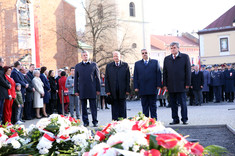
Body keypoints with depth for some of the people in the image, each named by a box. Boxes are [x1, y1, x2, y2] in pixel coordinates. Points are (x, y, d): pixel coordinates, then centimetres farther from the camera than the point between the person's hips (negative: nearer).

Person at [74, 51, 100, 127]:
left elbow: (97, 77, 7)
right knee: (84, 107, 5)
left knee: (93, 106, -1)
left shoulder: (94, 65, 7)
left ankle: (95, 121, 4)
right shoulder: (78, 66, 10)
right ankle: (85, 122, 12)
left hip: (92, 90, -1)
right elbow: (76, 79, 11)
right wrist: (76, 90, 5)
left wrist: (98, 89, 2)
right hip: (82, 90, 1)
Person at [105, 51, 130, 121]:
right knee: (114, 108, 4)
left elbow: (128, 78, 3)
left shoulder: (125, 65, 6)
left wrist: (127, 90, -3)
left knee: (122, 108, 6)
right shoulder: (109, 66, 8)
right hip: (113, 91, 0)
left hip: (122, 91, 0)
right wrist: (107, 90, -2)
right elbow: (106, 79, 5)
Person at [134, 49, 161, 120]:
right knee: (144, 106, 4)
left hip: (153, 88, -1)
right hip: (142, 89, 1)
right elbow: (135, 76, 10)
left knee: (153, 105, 2)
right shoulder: (137, 64, 13)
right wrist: (136, 87, 1)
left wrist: (158, 85, -4)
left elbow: (159, 74, 5)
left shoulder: (155, 62, 9)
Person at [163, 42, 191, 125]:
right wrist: (165, 84, 5)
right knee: (173, 103, 6)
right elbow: (165, 72, 12)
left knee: (182, 103, -1)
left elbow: (188, 70, 0)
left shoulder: (185, 57, 3)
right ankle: (175, 119, 13)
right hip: (171, 86, 3)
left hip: (181, 85, -3)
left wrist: (187, 83, -6)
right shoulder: (167, 59, 12)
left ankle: (184, 119, 7)